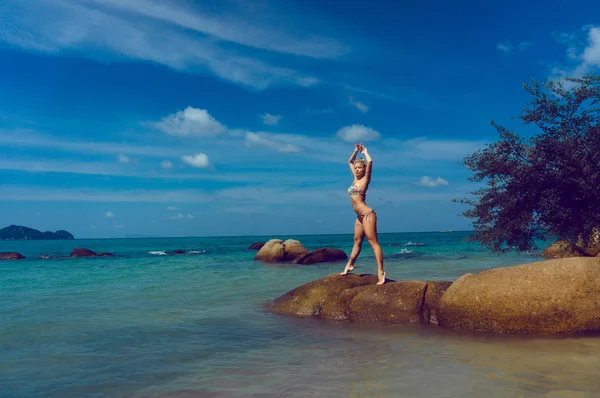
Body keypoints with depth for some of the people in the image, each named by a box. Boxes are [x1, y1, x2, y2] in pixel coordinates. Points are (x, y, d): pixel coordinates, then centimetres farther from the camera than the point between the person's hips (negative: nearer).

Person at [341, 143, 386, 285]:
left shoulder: (365, 179, -4)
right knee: (357, 241, 14)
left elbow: (370, 162, -20)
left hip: (367, 214, -8)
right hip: (359, 216, 8)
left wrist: (365, 152, -2)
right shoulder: (355, 178, 15)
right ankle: (350, 265, 23)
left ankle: (380, 272, -15)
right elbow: (350, 162, 30)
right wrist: (356, 151, 20)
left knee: (373, 242, -12)